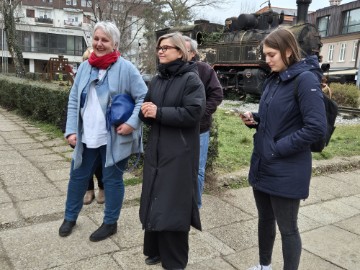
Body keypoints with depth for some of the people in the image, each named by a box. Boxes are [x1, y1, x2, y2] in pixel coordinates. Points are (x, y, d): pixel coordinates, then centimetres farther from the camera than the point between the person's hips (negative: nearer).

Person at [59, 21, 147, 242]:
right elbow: (74, 101, 7)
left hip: (114, 138, -5)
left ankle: (110, 223, 29)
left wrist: (132, 123, -20)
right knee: (78, 176, 17)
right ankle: (70, 217, 39)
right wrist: (71, 130, -2)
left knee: (112, 179, 11)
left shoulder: (125, 68, -9)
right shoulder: (85, 67, 5)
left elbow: (143, 97, -9)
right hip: (87, 137, 5)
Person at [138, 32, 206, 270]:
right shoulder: (157, 79, 14)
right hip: (156, 149, 7)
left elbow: (193, 113, -19)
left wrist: (159, 112, -18)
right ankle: (155, 250, 31)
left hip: (180, 153, -6)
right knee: (153, 201, 12)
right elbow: (148, 110, 16)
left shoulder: (191, 79, -7)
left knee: (173, 205, 0)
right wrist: (145, 111, -7)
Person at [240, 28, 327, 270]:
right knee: (265, 220, 21)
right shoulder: (273, 80, 9)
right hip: (262, 165, 8)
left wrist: (279, 149, -18)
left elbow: (316, 128, -21)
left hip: (286, 171, -8)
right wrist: (255, 119, -1)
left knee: (287, 228, 8)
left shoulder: (305, 79, -15)